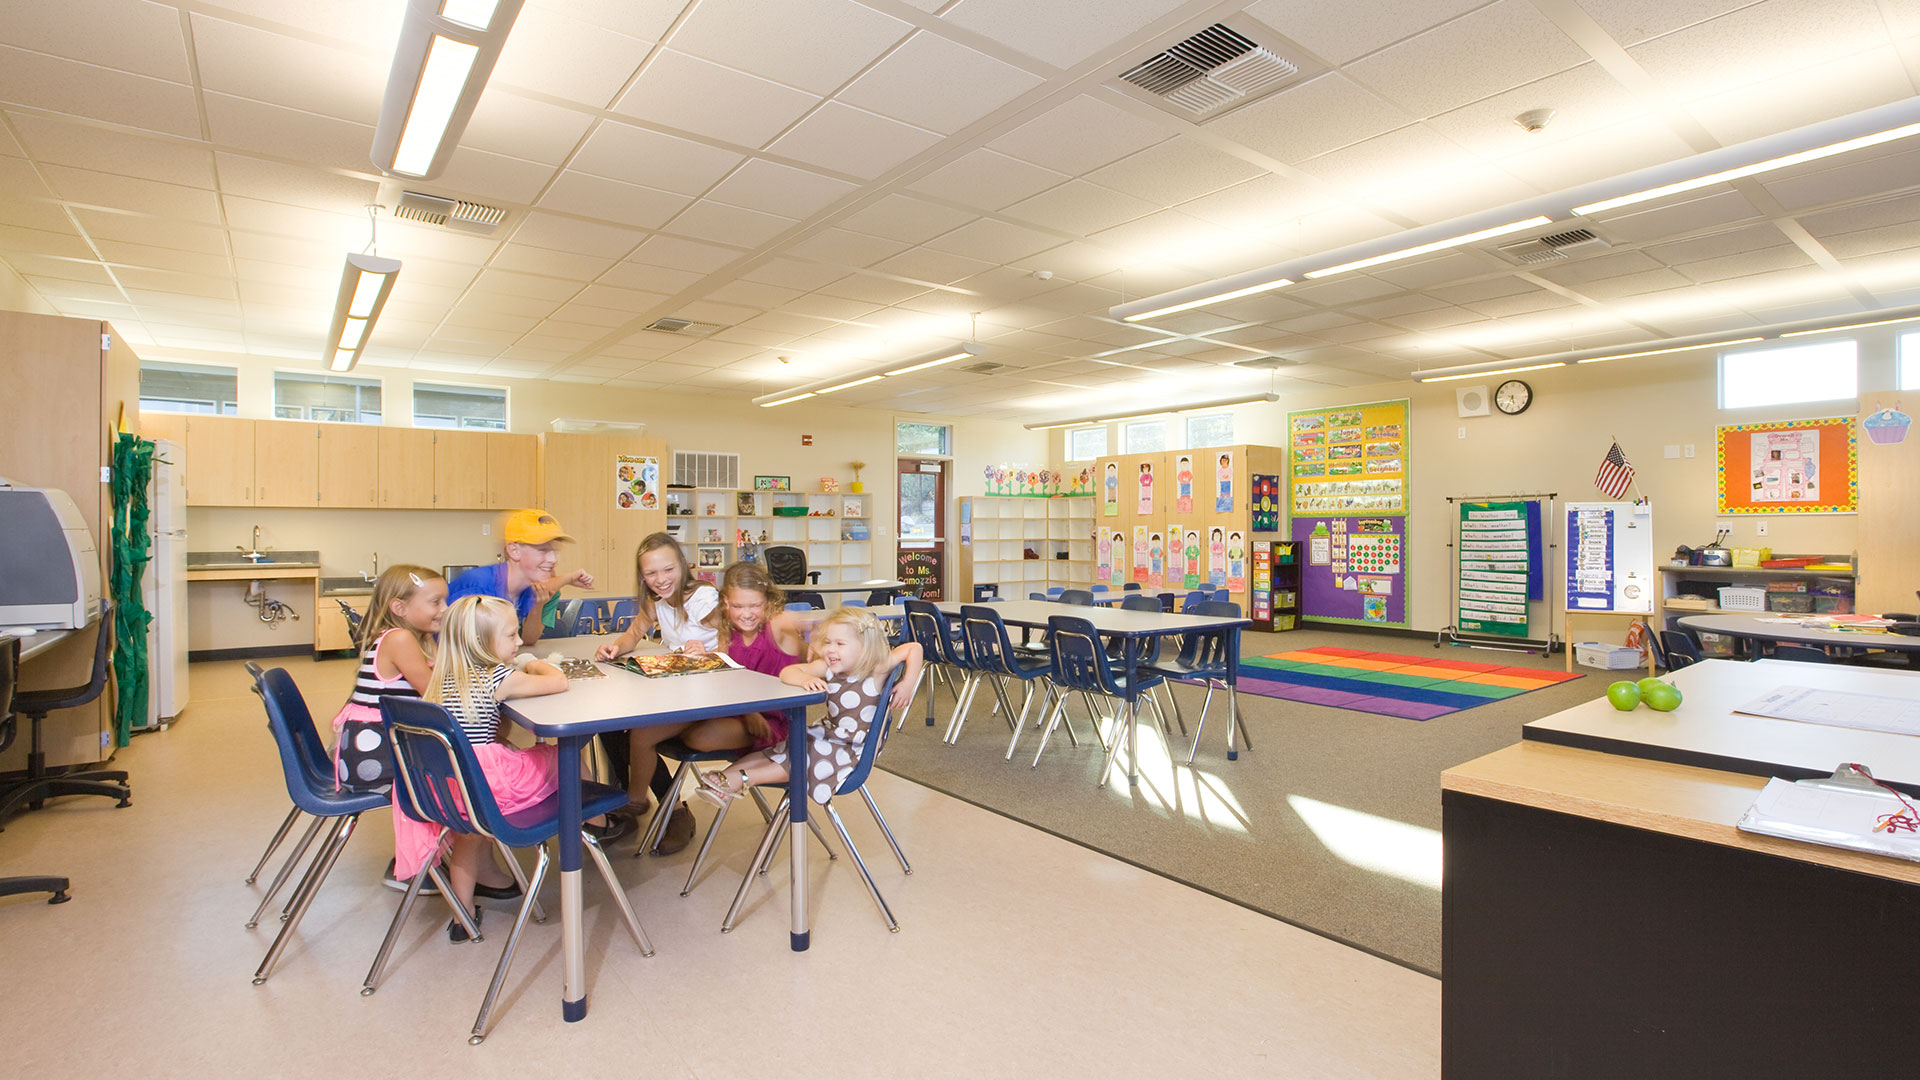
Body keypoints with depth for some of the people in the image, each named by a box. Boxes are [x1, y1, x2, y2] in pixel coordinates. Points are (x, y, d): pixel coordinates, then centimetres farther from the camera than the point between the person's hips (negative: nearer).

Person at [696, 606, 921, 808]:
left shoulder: (876, 669, -18)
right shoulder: (827, 668, -6)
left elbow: (914, 647, -14)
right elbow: (787, 673, -12)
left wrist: (907, 684, -21)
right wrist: (804, 679, -35)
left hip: (853, 749, -6)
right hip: (827, 733, 6)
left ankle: (743, 779, -19)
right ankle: (726, 774, -7)